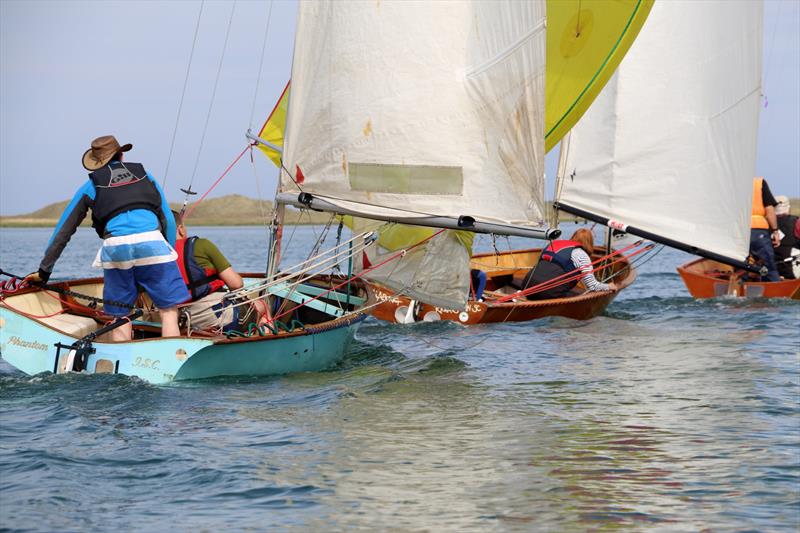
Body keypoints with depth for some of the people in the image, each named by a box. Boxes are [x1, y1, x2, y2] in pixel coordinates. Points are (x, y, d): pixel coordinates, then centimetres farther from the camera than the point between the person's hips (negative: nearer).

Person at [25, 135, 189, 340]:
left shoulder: (90, 187, 23)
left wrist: (44, 271, 31)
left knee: (119, 315, 11)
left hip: (115, 246, 1)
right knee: (169, 309, 1)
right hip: (152, 241, 0)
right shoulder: (145, 176, 25)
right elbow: (169, 220, 19)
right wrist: (169, 252, 23)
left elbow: (63, 232, 25)